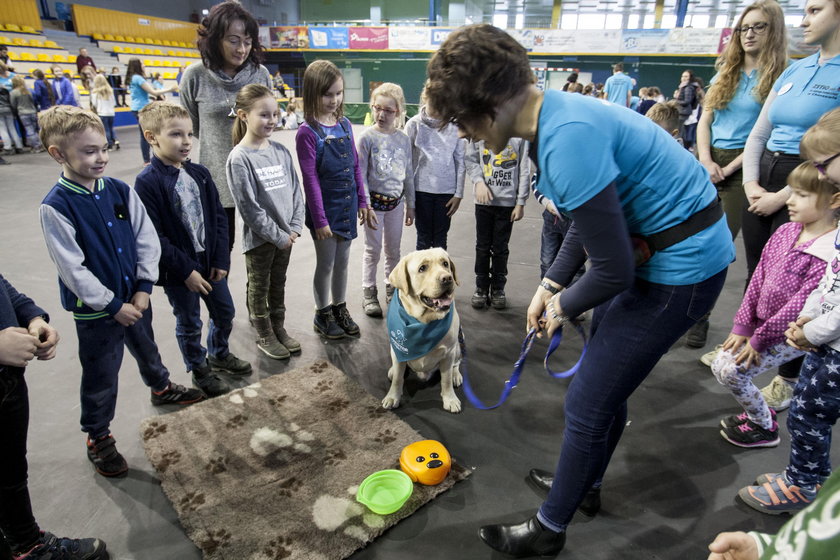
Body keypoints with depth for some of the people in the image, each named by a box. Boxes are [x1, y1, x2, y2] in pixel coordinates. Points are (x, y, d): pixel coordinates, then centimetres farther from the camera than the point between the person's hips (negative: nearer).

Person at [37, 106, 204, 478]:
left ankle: (162, 388, 54)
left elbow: (147, 239, -2)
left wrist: (143, 289, -8)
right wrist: (112, 306, -16)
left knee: (146, 349, 27)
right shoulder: (56, 207, -19)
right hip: (95, 311, -4)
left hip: (134, 298, 5)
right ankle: (98, 438, 32)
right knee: (101, 378, 10)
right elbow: (72, 269, -20)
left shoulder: (120, 191, -5)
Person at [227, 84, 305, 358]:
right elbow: (249, 207, -17)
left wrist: (295, 227, -3)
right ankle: (264, 335, 27)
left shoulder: (281, 151, 2)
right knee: (259, 287, 12)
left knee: (278, 284, 19)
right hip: (259, 238, -5)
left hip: (285, 235, 5)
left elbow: (295, 190, 5)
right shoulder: (239, 158, -15)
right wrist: (278, 236, -14)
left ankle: (279, 327, 35)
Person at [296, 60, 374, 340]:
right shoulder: (307, 132, -13)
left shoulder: (345, 124, 4)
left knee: (342, 260, 16)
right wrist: (320, 219, -16)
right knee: (325, 263, 8)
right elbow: (310, 179, -15)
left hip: (347, 204, 5)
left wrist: (362, 202, 8)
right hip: (325, 206, -5)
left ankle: (340, 308, 33)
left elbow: (355, 166, 9)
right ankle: (323, 314, 26)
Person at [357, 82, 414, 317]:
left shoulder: (404, 139, 3)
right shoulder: (367, 137, -8)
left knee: (394, 249, 14)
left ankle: (392, 289, 29)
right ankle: (369, 293, 18)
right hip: (375, 200, -3)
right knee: (373, 250, 5)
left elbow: (408, 174, 8)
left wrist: (410, 205, 9)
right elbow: (360, 174, -9)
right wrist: (365, 204, -15)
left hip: (396, 201, 4)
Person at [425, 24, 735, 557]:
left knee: (589, 402, 1)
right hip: (649, 247, 10)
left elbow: (614, 272, -26)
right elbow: (595, 216, 15)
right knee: (608, 382, 22)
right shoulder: (556, 114, 3)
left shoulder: (568, 139, -29)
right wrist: (551, 284, 8)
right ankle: (586, 483, 46)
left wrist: (564, 306, -6)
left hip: (681, 267, -9)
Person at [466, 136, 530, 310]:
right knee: (482, 246, 7)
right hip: (484, 200, 1)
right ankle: (481, 288, 19)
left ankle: (498, 289, 19)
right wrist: (479, 182, -13)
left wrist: (521, 203, -2)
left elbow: (524, 170, 0)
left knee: (500, 248, 7)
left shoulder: (520, 135, 0)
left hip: (508, 201, -1)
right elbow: (470, 159, 5)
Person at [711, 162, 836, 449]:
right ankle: (760, 411, 29)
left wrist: (759, 339, -17)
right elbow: (758, 279, 1)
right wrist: (743, 326, -1)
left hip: (790, 335, -7)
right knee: (719, 364, 5)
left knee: (732, 371, -12)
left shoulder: (829, 252, -24)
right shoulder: (785, 232, -1)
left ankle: (765, 427, 15)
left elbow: (800, 304, -23)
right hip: (761, 324, 7)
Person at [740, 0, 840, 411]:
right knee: (756, 276, 14)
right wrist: (751, 184, -2)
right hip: (762, 182, 6)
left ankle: (788, 378, 21)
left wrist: (782, 197, -17)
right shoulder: (793, 70, 11)